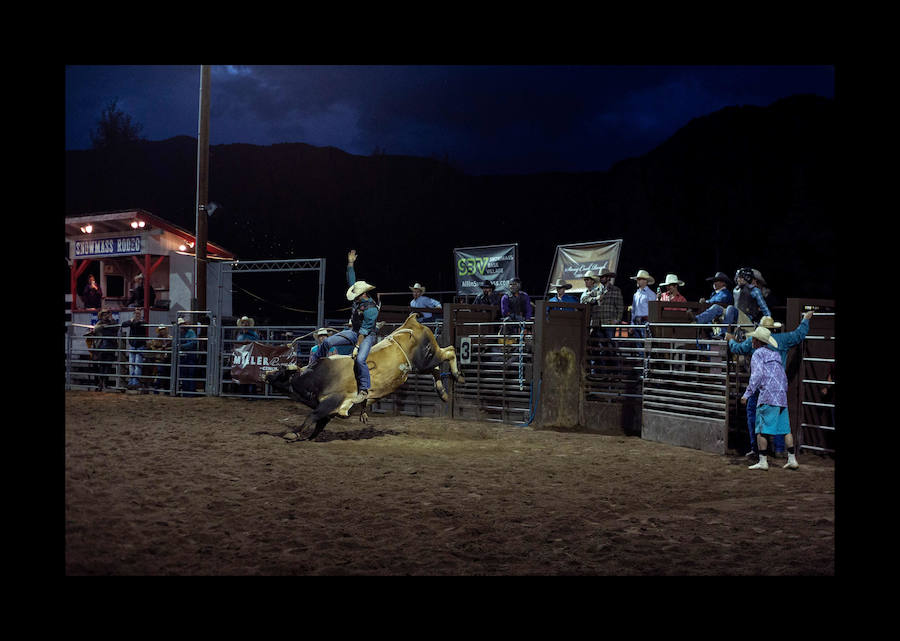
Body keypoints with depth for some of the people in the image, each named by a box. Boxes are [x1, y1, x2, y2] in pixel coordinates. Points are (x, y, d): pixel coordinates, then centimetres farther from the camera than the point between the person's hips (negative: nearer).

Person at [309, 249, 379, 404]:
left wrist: (357, 347, -26)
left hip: (367, 337, -8)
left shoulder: (371, 309, -26)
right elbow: (351, 281, 10)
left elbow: (364, 331, -26)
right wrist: (350, 263, 8)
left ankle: (364, 391, -23)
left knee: (360, 359, -29)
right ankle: (314, 359, 26)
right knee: (327, 342, 0)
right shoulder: (359, 297, -3)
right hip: (354, 332, 8)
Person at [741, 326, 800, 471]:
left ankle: (763, 461, -6)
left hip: (767, 397, -7)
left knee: (761, 429, -4)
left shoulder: (758, 354, -1)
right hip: (782, 396, 8)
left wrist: (747, 394, -13)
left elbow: (757, 375, -13)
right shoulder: (775, 354, 21)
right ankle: (792, 460, 9)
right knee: (786, 428, 10)